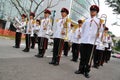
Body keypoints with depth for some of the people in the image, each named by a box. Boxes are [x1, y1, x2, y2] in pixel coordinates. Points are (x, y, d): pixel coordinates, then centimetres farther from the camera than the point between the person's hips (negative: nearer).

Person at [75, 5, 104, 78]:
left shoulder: (98, 21, 8)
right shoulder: (86, 20, 16)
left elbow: (101, 30, -5)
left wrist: (100, 25, -25)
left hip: (92, 42, -2)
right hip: (83, 41, 3)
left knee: (89, 57, 0)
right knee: (82, 57, 6)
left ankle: (86, 71, 7)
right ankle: (81, 70, 15)